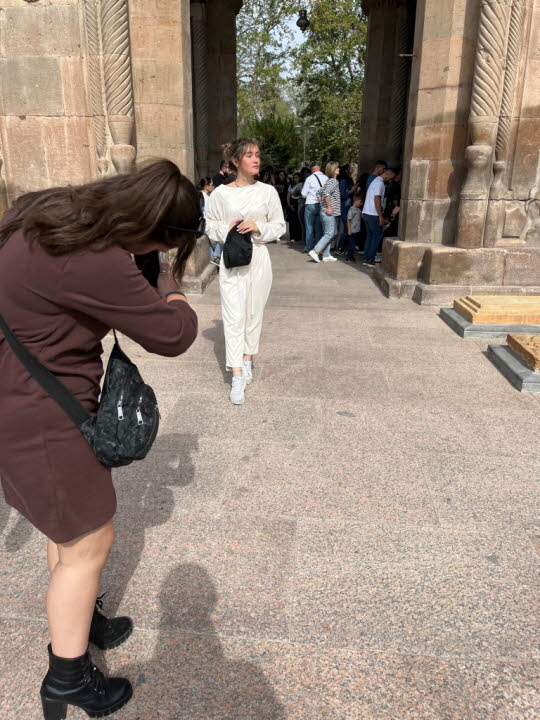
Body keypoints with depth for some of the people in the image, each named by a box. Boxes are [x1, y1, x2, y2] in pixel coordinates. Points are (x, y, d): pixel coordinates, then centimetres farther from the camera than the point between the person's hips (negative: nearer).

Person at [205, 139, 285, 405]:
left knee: (254, 313, 11)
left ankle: (247, 360, 31)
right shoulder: (221, 193, -2)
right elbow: (210, 226, 6)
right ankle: (237, 378, -3)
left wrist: (258, 228, -12)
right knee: (234, 316, -5)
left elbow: (280, 226, 5)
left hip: (258, 257, 2)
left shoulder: (267, 191, 1)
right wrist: (227, 229, -14)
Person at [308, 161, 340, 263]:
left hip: (325, 212, 10)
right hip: (329, 213, -10)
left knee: (328, 234, 11)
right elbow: (327, 194, -25)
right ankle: (315, 251, -12)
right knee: (329, 234, -8)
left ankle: (326, 256, 13)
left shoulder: (329, 181, 17)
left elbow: (320, 195, 20)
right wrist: (329, 207, -21)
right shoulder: (333, 181, -11)